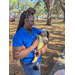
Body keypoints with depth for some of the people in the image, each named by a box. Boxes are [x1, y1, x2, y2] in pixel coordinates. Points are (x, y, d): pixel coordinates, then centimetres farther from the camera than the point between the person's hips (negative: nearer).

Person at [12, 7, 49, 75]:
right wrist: (33, 46, -35)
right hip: (29, 64, -7)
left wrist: (44, 47, -25)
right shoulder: (18, 36, -31)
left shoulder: (34, 30, -8)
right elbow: (16, 56, -34)